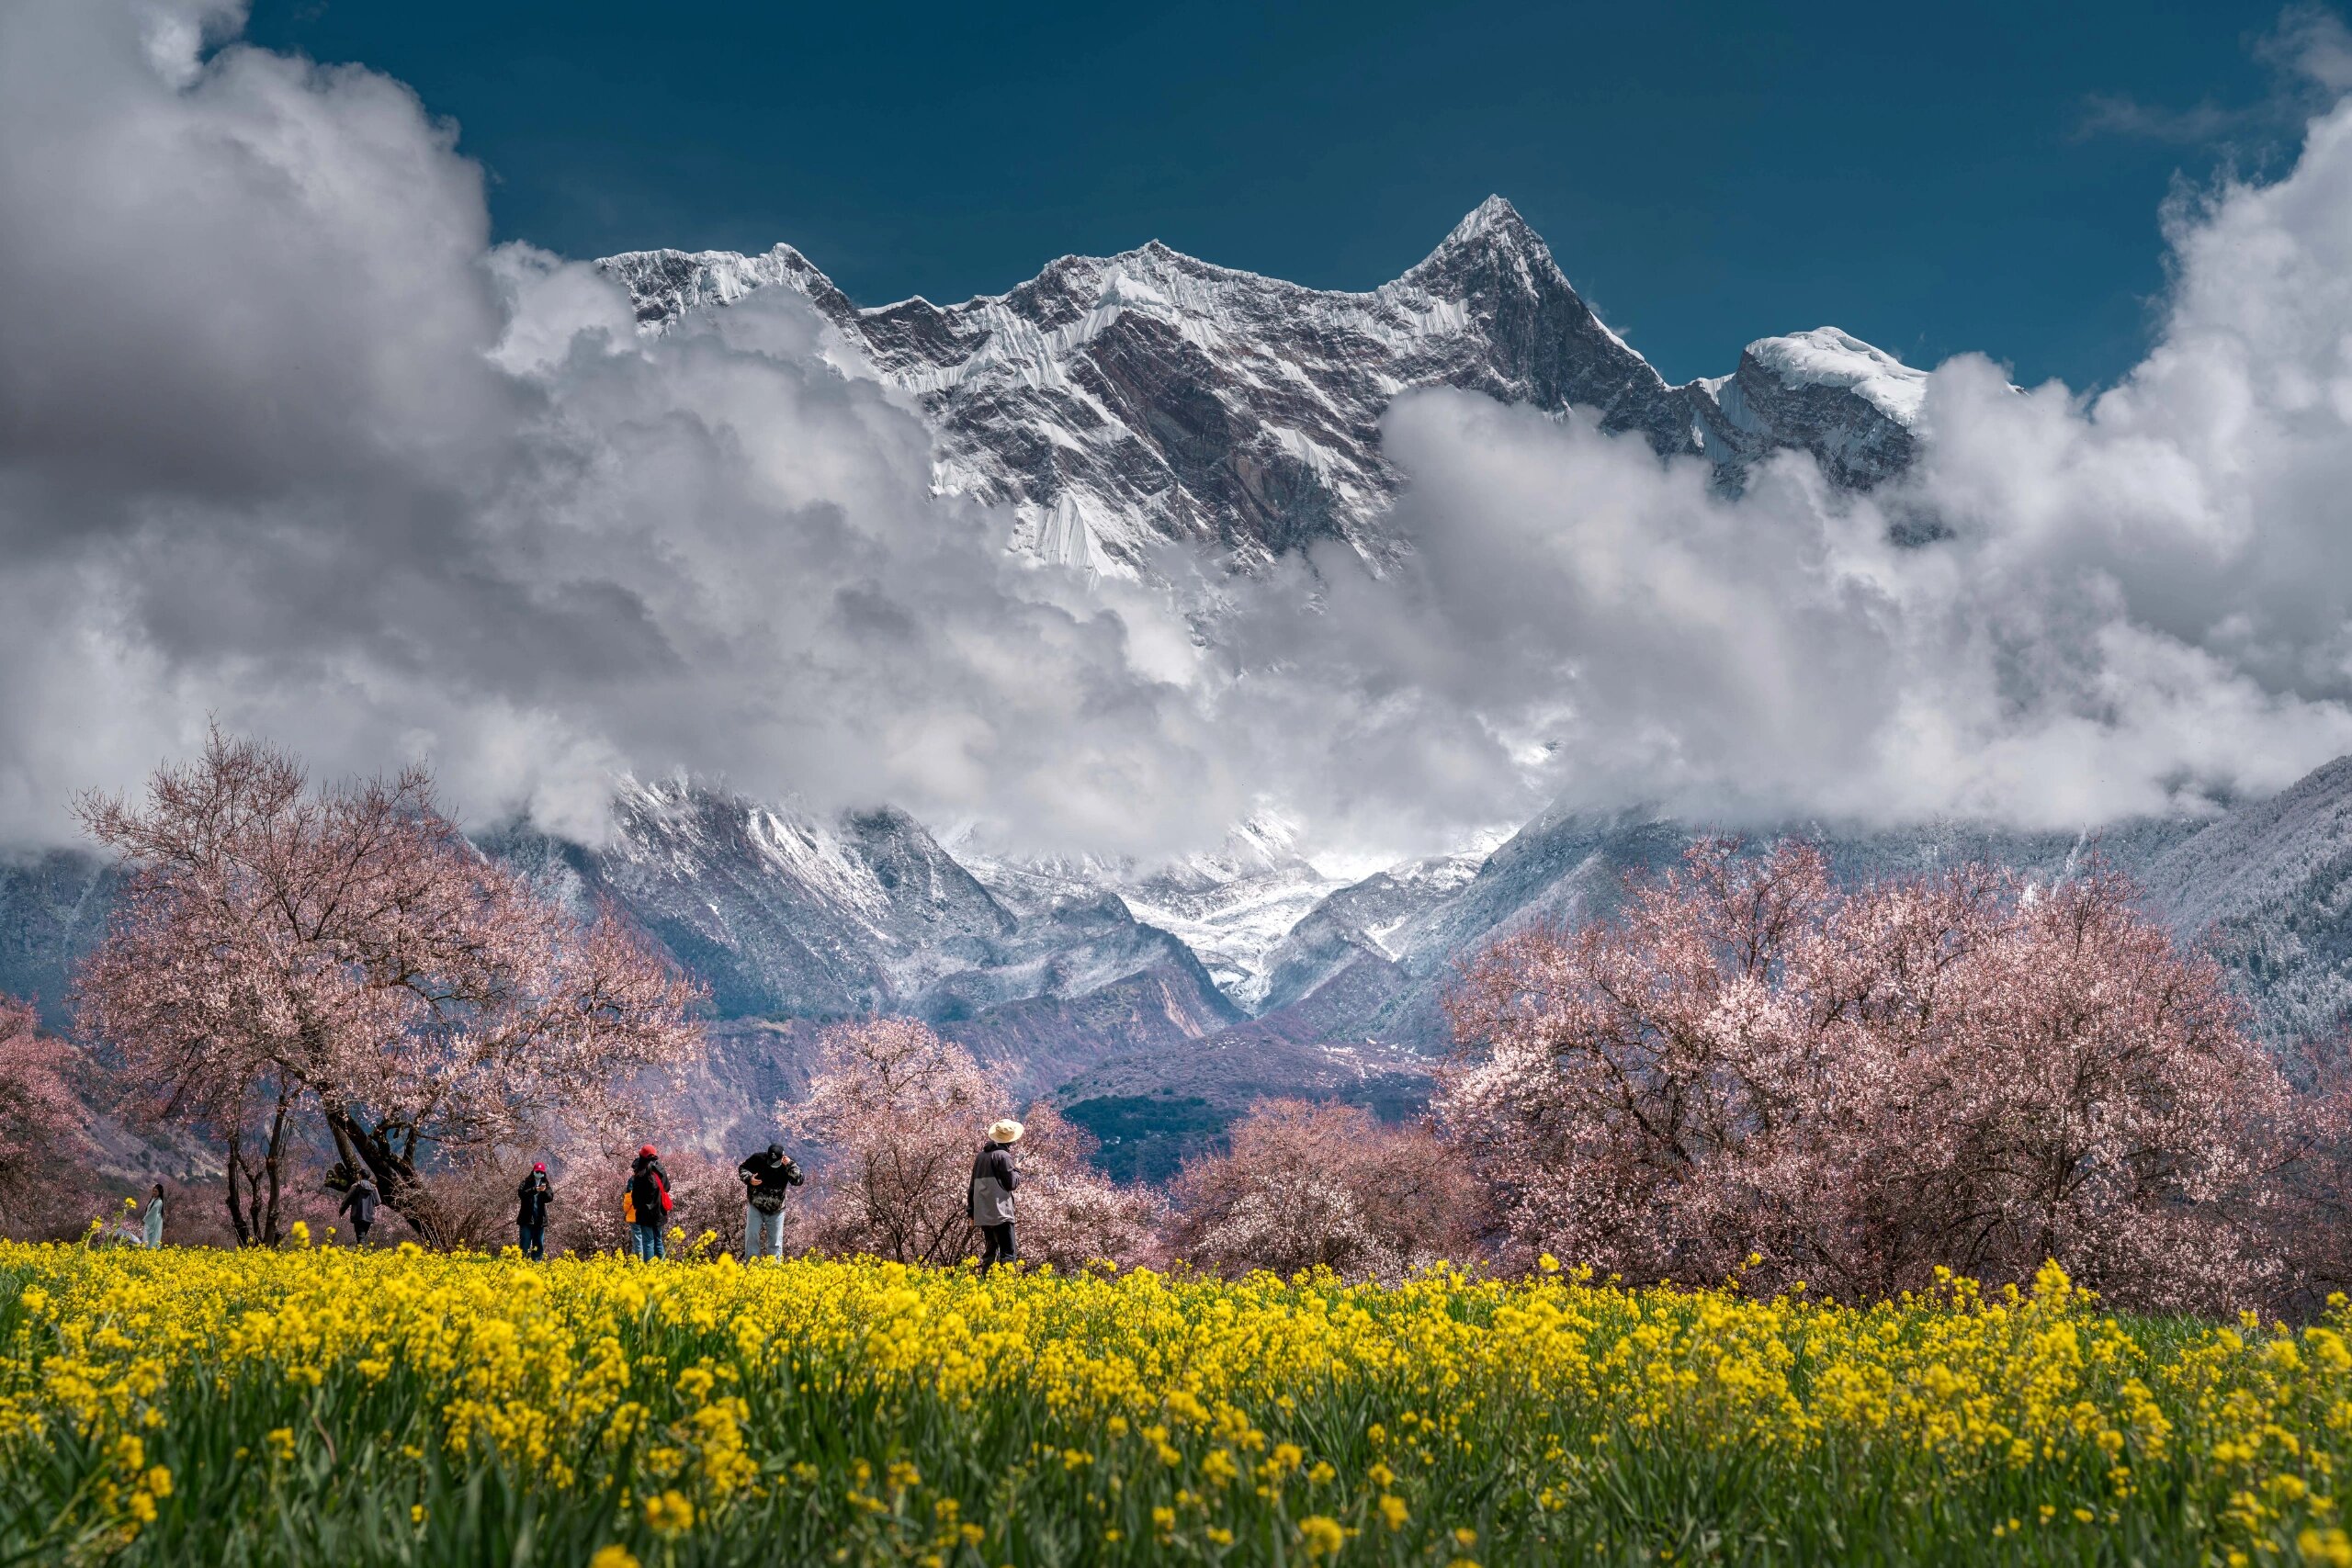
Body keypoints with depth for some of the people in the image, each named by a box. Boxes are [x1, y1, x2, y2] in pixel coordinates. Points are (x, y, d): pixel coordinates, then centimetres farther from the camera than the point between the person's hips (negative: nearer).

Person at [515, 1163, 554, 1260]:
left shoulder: (546, 1184, 9)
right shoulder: (526, 1182, 1)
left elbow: (550, 1198, -3)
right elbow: (521, 1193, -15)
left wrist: (545, 1191, -24)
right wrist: (534, 1189, -28)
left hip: (540, 1219, 4)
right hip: (527, 1219, -4)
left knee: (539, 1245, 7)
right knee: (525, 1244, -4)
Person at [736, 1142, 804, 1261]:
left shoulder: (788, 1165, -12)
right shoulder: (758, 1159, -13)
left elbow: (799, 1181, -22)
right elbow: (742, 1168, 1)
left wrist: (790, 1165, -32)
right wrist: (749, 1178, -19)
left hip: (776, 1211, 0)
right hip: (756, 1207, 0)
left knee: (776, 1241, 3)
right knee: (752, 1236, -4)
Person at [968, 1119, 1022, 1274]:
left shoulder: (982, 1155, 15)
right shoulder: (1003, 1155, -9)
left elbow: (973, 1185, 18)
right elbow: (1011, 1183, -10)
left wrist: (972, 1212, 23)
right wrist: (1017, 1173, 11)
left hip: (982, 1214, 8)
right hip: (1000, 1213, -8)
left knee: (990, 1252, 15)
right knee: (1009, 1254, -9)